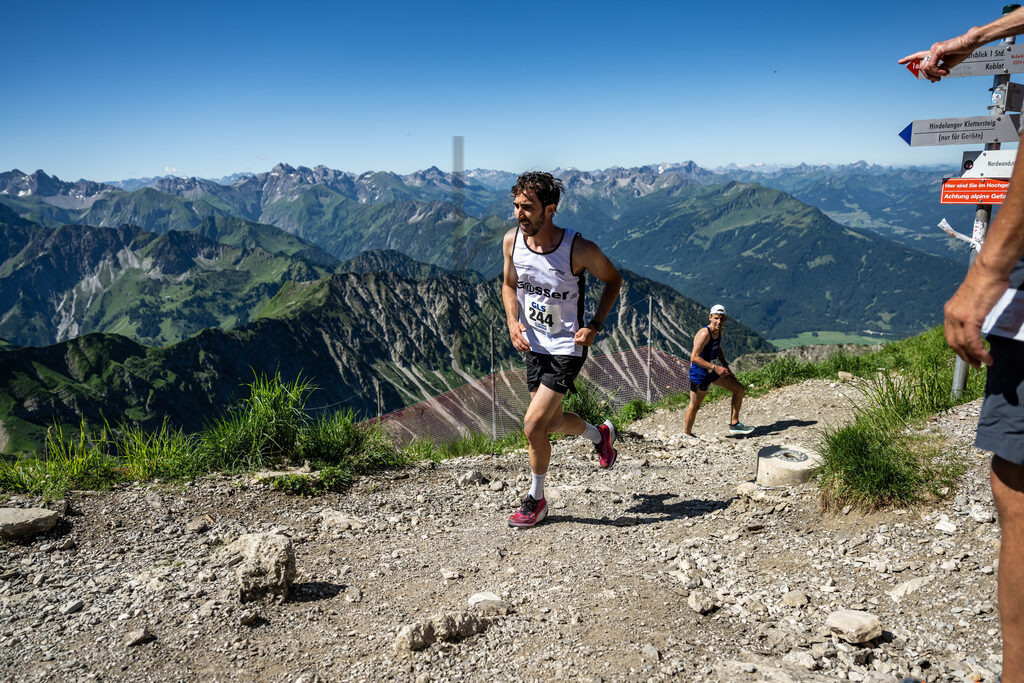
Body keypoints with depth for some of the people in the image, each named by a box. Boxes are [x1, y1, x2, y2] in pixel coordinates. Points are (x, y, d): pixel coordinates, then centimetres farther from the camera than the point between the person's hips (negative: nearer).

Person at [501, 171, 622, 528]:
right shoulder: (511, 241, -9)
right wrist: (513, 321, -7)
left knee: (533, 425, -12)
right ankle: (600, 434, 50)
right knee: (551, 422, 17)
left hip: (567, 348, -6)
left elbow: (613, 280, -3)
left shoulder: (580, 249, -22)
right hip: (534, 344, 6)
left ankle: (536, 500, 13)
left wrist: (595, 325, -13)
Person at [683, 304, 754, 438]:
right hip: (699, 373, -9)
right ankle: (686, 434, 22)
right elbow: (694, 358, -32)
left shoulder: (719, 331, 1)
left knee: (740, 389, 8)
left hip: (714, 371, 9)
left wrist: (725, 366, 9)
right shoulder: (704, 334, -26)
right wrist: (715, 367, -33)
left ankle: (734, 424, 14)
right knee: (695, 406, 2)